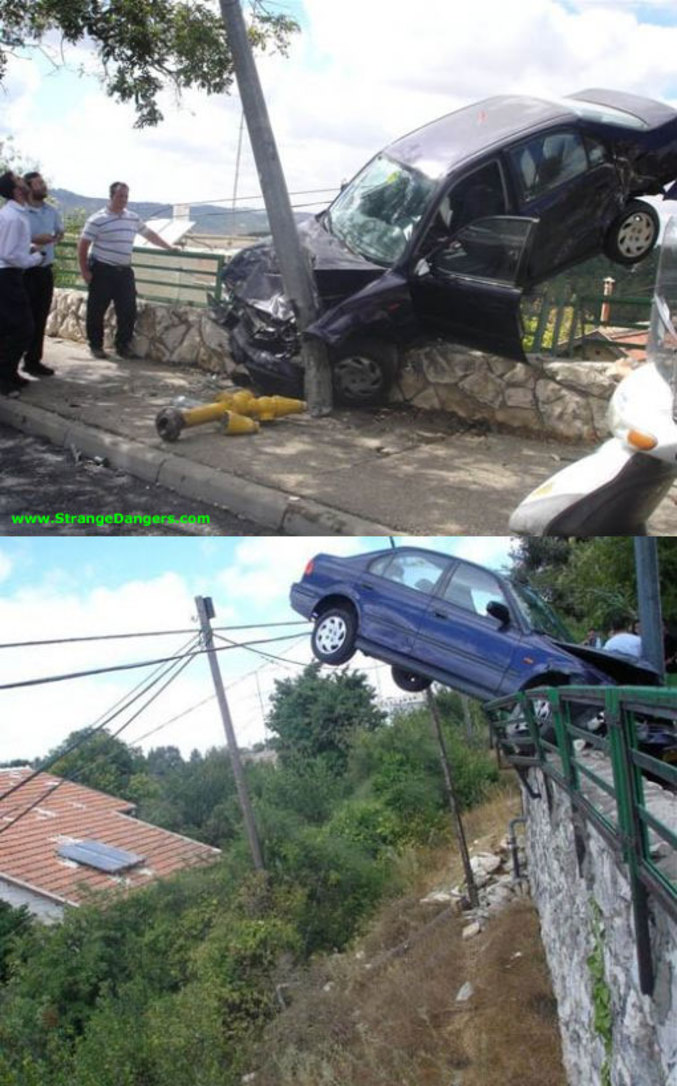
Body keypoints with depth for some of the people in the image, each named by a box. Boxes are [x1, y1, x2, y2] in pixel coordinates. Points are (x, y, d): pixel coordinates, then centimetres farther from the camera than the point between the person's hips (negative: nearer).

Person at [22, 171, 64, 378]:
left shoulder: (52, 211, 6)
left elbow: (60, 231, 23)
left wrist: (53, 239, 2)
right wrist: (34, 240, -21)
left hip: (45, 270, 6)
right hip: (26, 271, -6)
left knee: (40, 317, 10)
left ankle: (34, 359, 19)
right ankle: (29, 361, 7)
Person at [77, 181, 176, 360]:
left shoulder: (133, 218, 10)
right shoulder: (98, 219, -8)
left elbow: (149, 233, 25)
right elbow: (83, 245, -7)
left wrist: (168, 247, 25)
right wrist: (84, 270, -12)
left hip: (124, 271, 5)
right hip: (102, 271, -5)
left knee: (128, 310, 3)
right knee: (97, 310, 2)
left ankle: (123, 346, 14)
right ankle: (96, 346, 14)